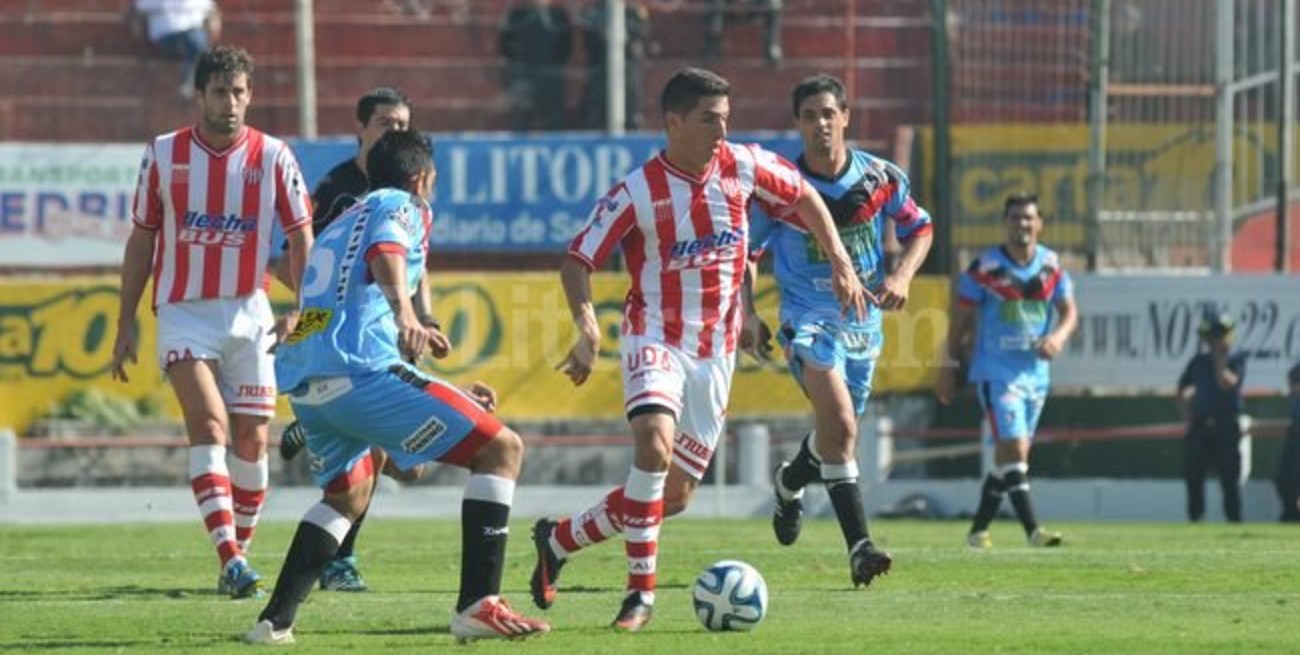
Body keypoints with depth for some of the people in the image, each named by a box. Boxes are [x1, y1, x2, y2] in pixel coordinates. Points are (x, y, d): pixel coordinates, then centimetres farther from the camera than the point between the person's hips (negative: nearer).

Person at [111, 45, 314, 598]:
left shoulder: (273, 157, -2)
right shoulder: (164, 154, 0)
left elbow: (301, 237, 3)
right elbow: (141, 239, 8)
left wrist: (300, 312, -10)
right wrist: (126, 323, 7)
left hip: (248, 314, 1)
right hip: (184, 312, -1)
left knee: (252, 439, 2)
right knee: (209, 424, -19)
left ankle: (240, 556, 19)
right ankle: (231, 558, -30)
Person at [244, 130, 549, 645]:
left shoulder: (340, 225, 35)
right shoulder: (402, 206, 9)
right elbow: (386, 253, -17)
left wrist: (448, 395, 48)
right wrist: (406, 314, -37)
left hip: (301, 381, 9)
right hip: (358, 367, -9)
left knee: (347, 494, 35)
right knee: (501, 449, -4)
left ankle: (275, 620, 25)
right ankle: (478, 605, -15)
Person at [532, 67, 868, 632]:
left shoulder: (743, 167, -3)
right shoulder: (637, 193, -14)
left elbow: (804, 197, 15)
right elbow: (577, 261, -10)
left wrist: (840, 261, 7)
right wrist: (588, 328, -25)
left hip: (715, 352, 5)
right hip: (655, 339, -5)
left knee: (674, 496, 4)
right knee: (655, 443, -32)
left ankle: (558, 539, 25)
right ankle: (640, 591, -23)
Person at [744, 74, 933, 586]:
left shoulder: (880, 178, -2)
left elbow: (920, 230, 11)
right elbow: (742, 253, 1)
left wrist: (902, 276, -7)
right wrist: (747, 316, -10)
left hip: (863, 321, 4)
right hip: (808, 318, -4)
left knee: (837, 432, 18)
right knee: (840, 424, -25)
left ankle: (790, 481, 55)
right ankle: (859, 546, -30)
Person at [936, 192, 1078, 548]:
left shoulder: (1051, 265, 5)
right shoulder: (985, 267, -7)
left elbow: (1069, 311, 7)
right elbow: (961, 318, -1)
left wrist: (1059, 336, -15)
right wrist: (950, 364, 0)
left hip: (1036, 372, 5)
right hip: (995, 370, -5)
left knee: (1008, 456, 11)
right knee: (1014, 449, -15)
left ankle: (979, 528, 22)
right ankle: (1032, 529, -20)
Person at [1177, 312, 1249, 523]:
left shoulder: (1236, 359, 0)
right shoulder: (1199, 361, 12)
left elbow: (1227, 383, -17)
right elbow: (1182, 389, 18)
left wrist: (1219, 359, -12)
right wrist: (1187, 417, 6)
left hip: (1226, 427, -4)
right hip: (1200, 426, 4)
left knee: (1230, 478, -5)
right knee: (1193, 474, 3)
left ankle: (1234, 519, 0)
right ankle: (1195, 519, 11)